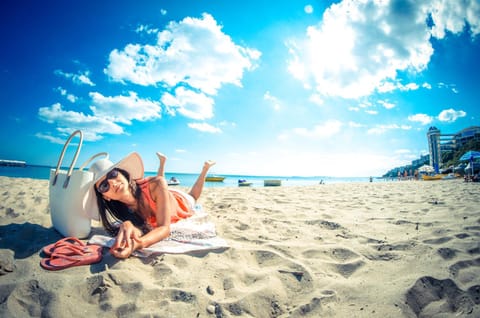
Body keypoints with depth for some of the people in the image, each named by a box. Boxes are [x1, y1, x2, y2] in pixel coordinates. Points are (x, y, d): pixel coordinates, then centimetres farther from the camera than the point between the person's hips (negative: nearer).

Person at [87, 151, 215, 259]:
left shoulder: (155, 185, -52)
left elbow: (165, 228, -54)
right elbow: (139, 230, -44)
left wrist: (137, 244, -77)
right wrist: (127, 225, -71)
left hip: (181, 202, -2)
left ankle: (205, 168, 59)